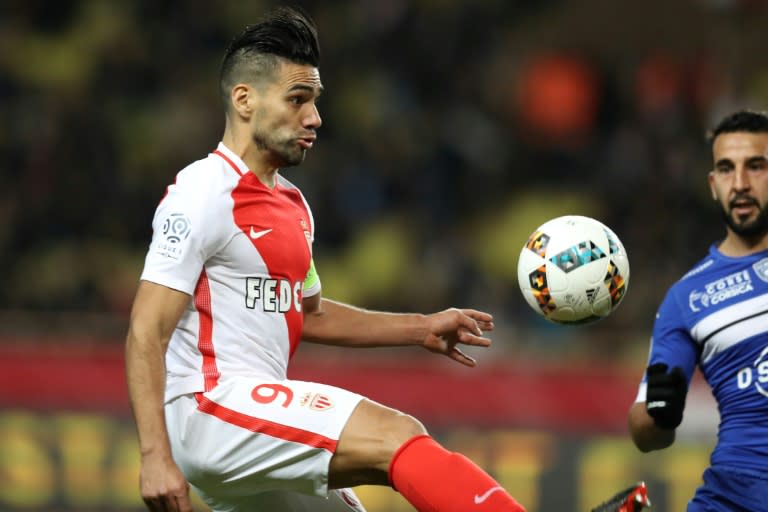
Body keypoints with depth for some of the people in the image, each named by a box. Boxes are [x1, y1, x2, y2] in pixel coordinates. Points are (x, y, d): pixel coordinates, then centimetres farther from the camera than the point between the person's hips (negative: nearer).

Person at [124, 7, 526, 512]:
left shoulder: (291, 205, 18)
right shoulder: (203, 195, -10)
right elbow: (145, 336, -14)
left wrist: (421, 328, 26)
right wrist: (156, 457, -23)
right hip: (208, 407, -10)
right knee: (397, 435, -23)